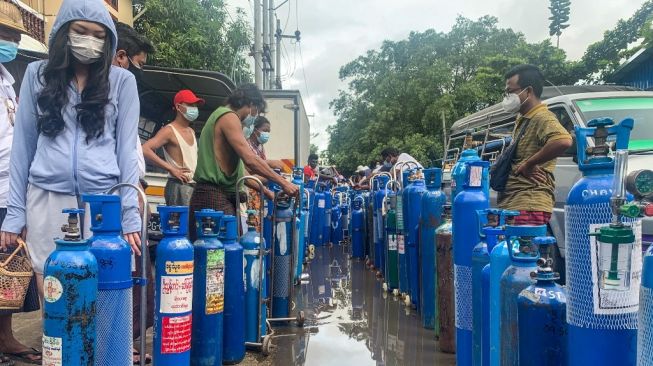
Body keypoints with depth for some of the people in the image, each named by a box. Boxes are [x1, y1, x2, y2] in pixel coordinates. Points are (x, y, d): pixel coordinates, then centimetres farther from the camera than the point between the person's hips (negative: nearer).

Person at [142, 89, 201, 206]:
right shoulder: (169, 130, -6)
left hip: (194, 186, 8)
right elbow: (145, 149, -19)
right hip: (178, 186, -8)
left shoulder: (191, 132, 18)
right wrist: (171, 169, -20)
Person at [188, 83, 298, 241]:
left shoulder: (222, 117, 23)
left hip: (222, 196, 10)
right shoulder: (229, 117, -7)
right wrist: (283, 183, -14)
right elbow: (250, 160, -18)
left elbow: (237, 168, 25)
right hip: (214, 197, -10)